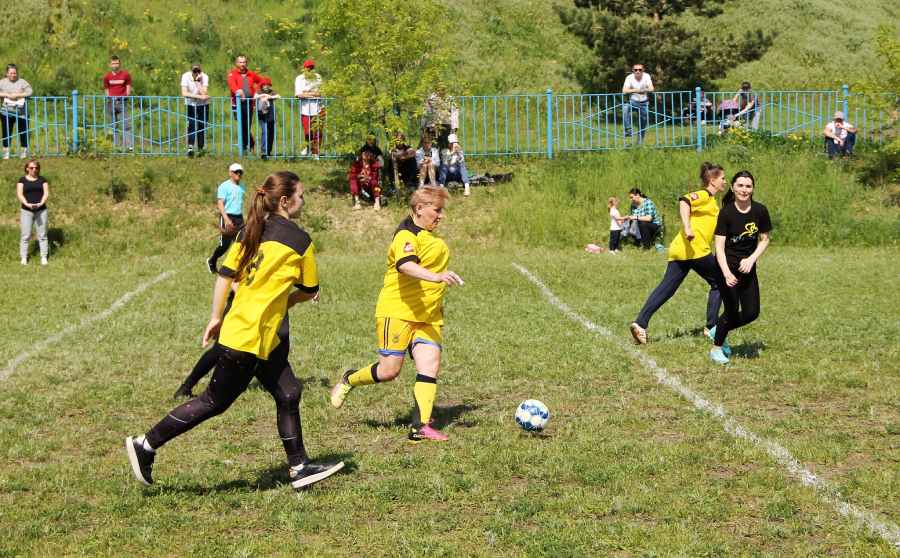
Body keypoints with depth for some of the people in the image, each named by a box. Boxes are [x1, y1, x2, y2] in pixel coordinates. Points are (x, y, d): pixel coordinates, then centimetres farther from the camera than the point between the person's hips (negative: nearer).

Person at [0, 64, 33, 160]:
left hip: (21, 112, -1)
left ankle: (24, 152, 12)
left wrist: (18, 95, -19)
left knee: (23, 133, 2)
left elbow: (29, 92, -9)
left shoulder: (22, 82, 2)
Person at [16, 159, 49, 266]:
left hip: (41, 210, 1)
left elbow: (46, 193, 0)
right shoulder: (22, 180, 5)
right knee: (25, 235, -2)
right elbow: (19, 194, -4)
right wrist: (27, 204, -21)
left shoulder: (42, 180, 8)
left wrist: (41, 203, -18)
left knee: (42, 235, 3)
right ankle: (24, 258, 2)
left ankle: (44, 257, 7)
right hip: (26, 211, -1)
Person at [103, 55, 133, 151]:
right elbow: (106, 89, 12)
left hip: (122, 102, -2)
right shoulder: (107, 77, 7)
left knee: (126, 125, -11)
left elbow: (128, 88, 8)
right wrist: (109, 98, -1)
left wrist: (126, 97, -2)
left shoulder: (126, 75, 3)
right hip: (111, 102, 2)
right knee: (114, 126, 6)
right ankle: (116, 146, 9)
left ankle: (129, 145, -16)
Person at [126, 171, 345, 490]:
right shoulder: (299, 239, -9)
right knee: (215, 402, 0)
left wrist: (216, 318, 10)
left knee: (288, 394, 12)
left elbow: (225, 275, 7)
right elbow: (310, 291, 1)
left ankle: (299, 468, 17)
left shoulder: (252, 233, 10)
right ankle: (146, 446, 5)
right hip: (250, 338, -9)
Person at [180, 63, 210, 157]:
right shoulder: (186, 76, -15)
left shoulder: (204, 77, -14)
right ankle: (190, 147, -23)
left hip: (203, 105, 1)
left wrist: (198, 82, -28)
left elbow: (204, 93, -23)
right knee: (191, 125, -16)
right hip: (190, 105, -1)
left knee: (202, 126, 1)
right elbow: (184, 93, -22)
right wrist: (198, 96, -26)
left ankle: (201, 148, 13)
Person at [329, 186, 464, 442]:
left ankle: (421, 426, -12)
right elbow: (405, 265, -35)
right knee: (389, 370, -5)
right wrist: (435, 276, -51)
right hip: (398, 312, -8)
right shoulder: (406, 235, -15)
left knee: (430, 364, -9)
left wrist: (439, 304, 35)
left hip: (428, 316, 8)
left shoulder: (429, 237, 17)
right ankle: (348, 380, 24)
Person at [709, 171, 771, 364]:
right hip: (728, 267, -4)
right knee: (732, 311, -5)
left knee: (751, 313, 2)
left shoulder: (760, 211, -7)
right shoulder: (726, 212, -17)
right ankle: (716, 347, 18)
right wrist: (726, 273, -32)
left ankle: (718, 331, 28)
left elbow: (764, 240, 5)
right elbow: (719, 246, -19)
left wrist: (752, 259, -12)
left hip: (748, 267, 4)